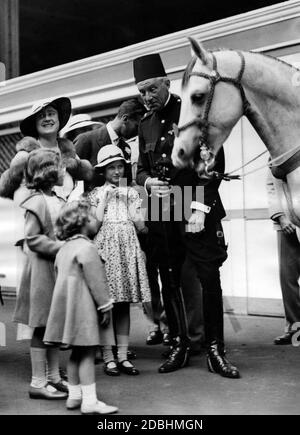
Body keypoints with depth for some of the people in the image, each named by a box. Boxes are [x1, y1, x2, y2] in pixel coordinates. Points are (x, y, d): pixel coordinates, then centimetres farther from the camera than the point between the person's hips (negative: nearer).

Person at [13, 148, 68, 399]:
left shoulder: (58, 201, 13)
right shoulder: (37, 202, -13)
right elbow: (32, 239, -17)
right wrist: (63, 248, -20)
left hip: (59, 271, 8)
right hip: (43, 272, -8)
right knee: (42, 328, -1)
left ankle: (53, 377, 23)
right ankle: (38, 383, 8)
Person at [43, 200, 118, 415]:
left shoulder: (63, 250, 16)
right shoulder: (87, 248, -13)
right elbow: (96, 281, -16)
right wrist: (105, 306, -9)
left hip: (67, 305, 9)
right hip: (84, 307, -9)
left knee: (76, 352, 15)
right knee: (87, 353, -6)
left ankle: (74, 395, 22)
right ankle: (90, 401, -5)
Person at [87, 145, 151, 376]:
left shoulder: (131, 192, 14)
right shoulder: (96, 193, 6)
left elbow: (140, 225, 6)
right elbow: (95, 222, -6)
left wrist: (128, 199, -2)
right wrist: (104, 197, -6)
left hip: (128, 249, 3)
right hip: (106, 248, -3)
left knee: (124, 304, 5)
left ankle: (123, 356, 10)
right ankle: (108, 358, 3)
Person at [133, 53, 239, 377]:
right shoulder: (146, 125, 15)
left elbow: (215, 163, -6)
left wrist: (200, 207, -14)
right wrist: (148, 183, -5)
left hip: (196, 209, -5)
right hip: (161, 213, 5)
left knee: (209, 278, -6)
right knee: (169, 281, 7)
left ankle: (215, 350, 4)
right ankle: (178, 346, 18)